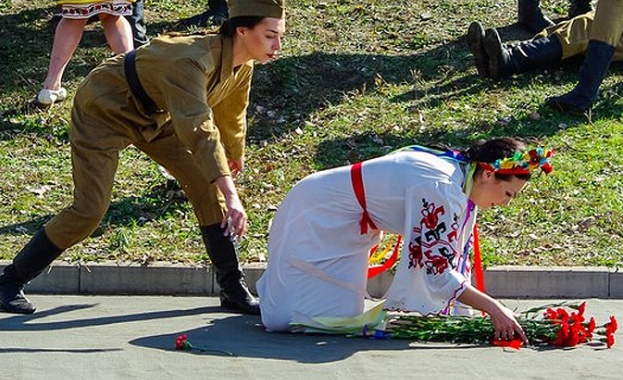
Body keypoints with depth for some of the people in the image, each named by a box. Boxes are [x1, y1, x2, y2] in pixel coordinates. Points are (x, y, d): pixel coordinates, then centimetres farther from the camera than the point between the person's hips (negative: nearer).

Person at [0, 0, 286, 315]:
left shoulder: (241, 66, -10)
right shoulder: (191, 61, -38)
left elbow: (231, 114, 13)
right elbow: (198, 130, -50)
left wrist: (235, 155, 30)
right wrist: (231, 196, -57)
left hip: (153, 115, 8)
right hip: (103, 109, -8)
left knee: (207, 186, -3)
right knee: (89, 211, -15)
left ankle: (233, 289, 5)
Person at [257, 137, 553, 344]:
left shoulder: (461, 178, -3)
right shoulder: (441, 190, -33)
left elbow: (451, 257, 5)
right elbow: (438, 274, -33)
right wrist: (492, 307, -30)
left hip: (346, 228, 9)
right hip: (316, 214, -9)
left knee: (342, 315, 6)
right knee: (285, 318, -13)